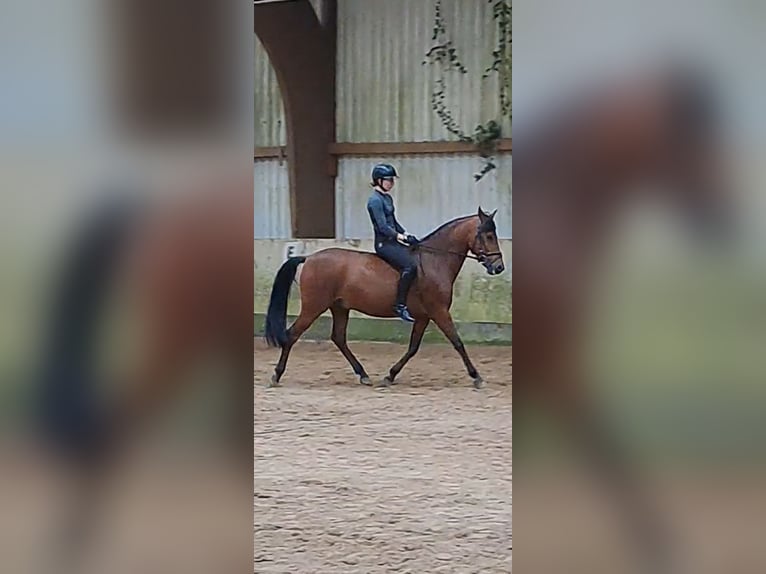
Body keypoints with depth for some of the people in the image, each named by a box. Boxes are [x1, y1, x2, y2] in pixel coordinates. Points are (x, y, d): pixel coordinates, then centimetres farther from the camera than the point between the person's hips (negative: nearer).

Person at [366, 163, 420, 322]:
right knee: (410, 265, -28)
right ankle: (400, 305, -26)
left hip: (393, 240, 10)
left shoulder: (387, 198, 16)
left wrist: (407, 235, 10)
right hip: (384, 243, -10)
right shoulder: (375, 200, -13)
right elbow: (383, 227, -18)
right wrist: (402, 237, -18)